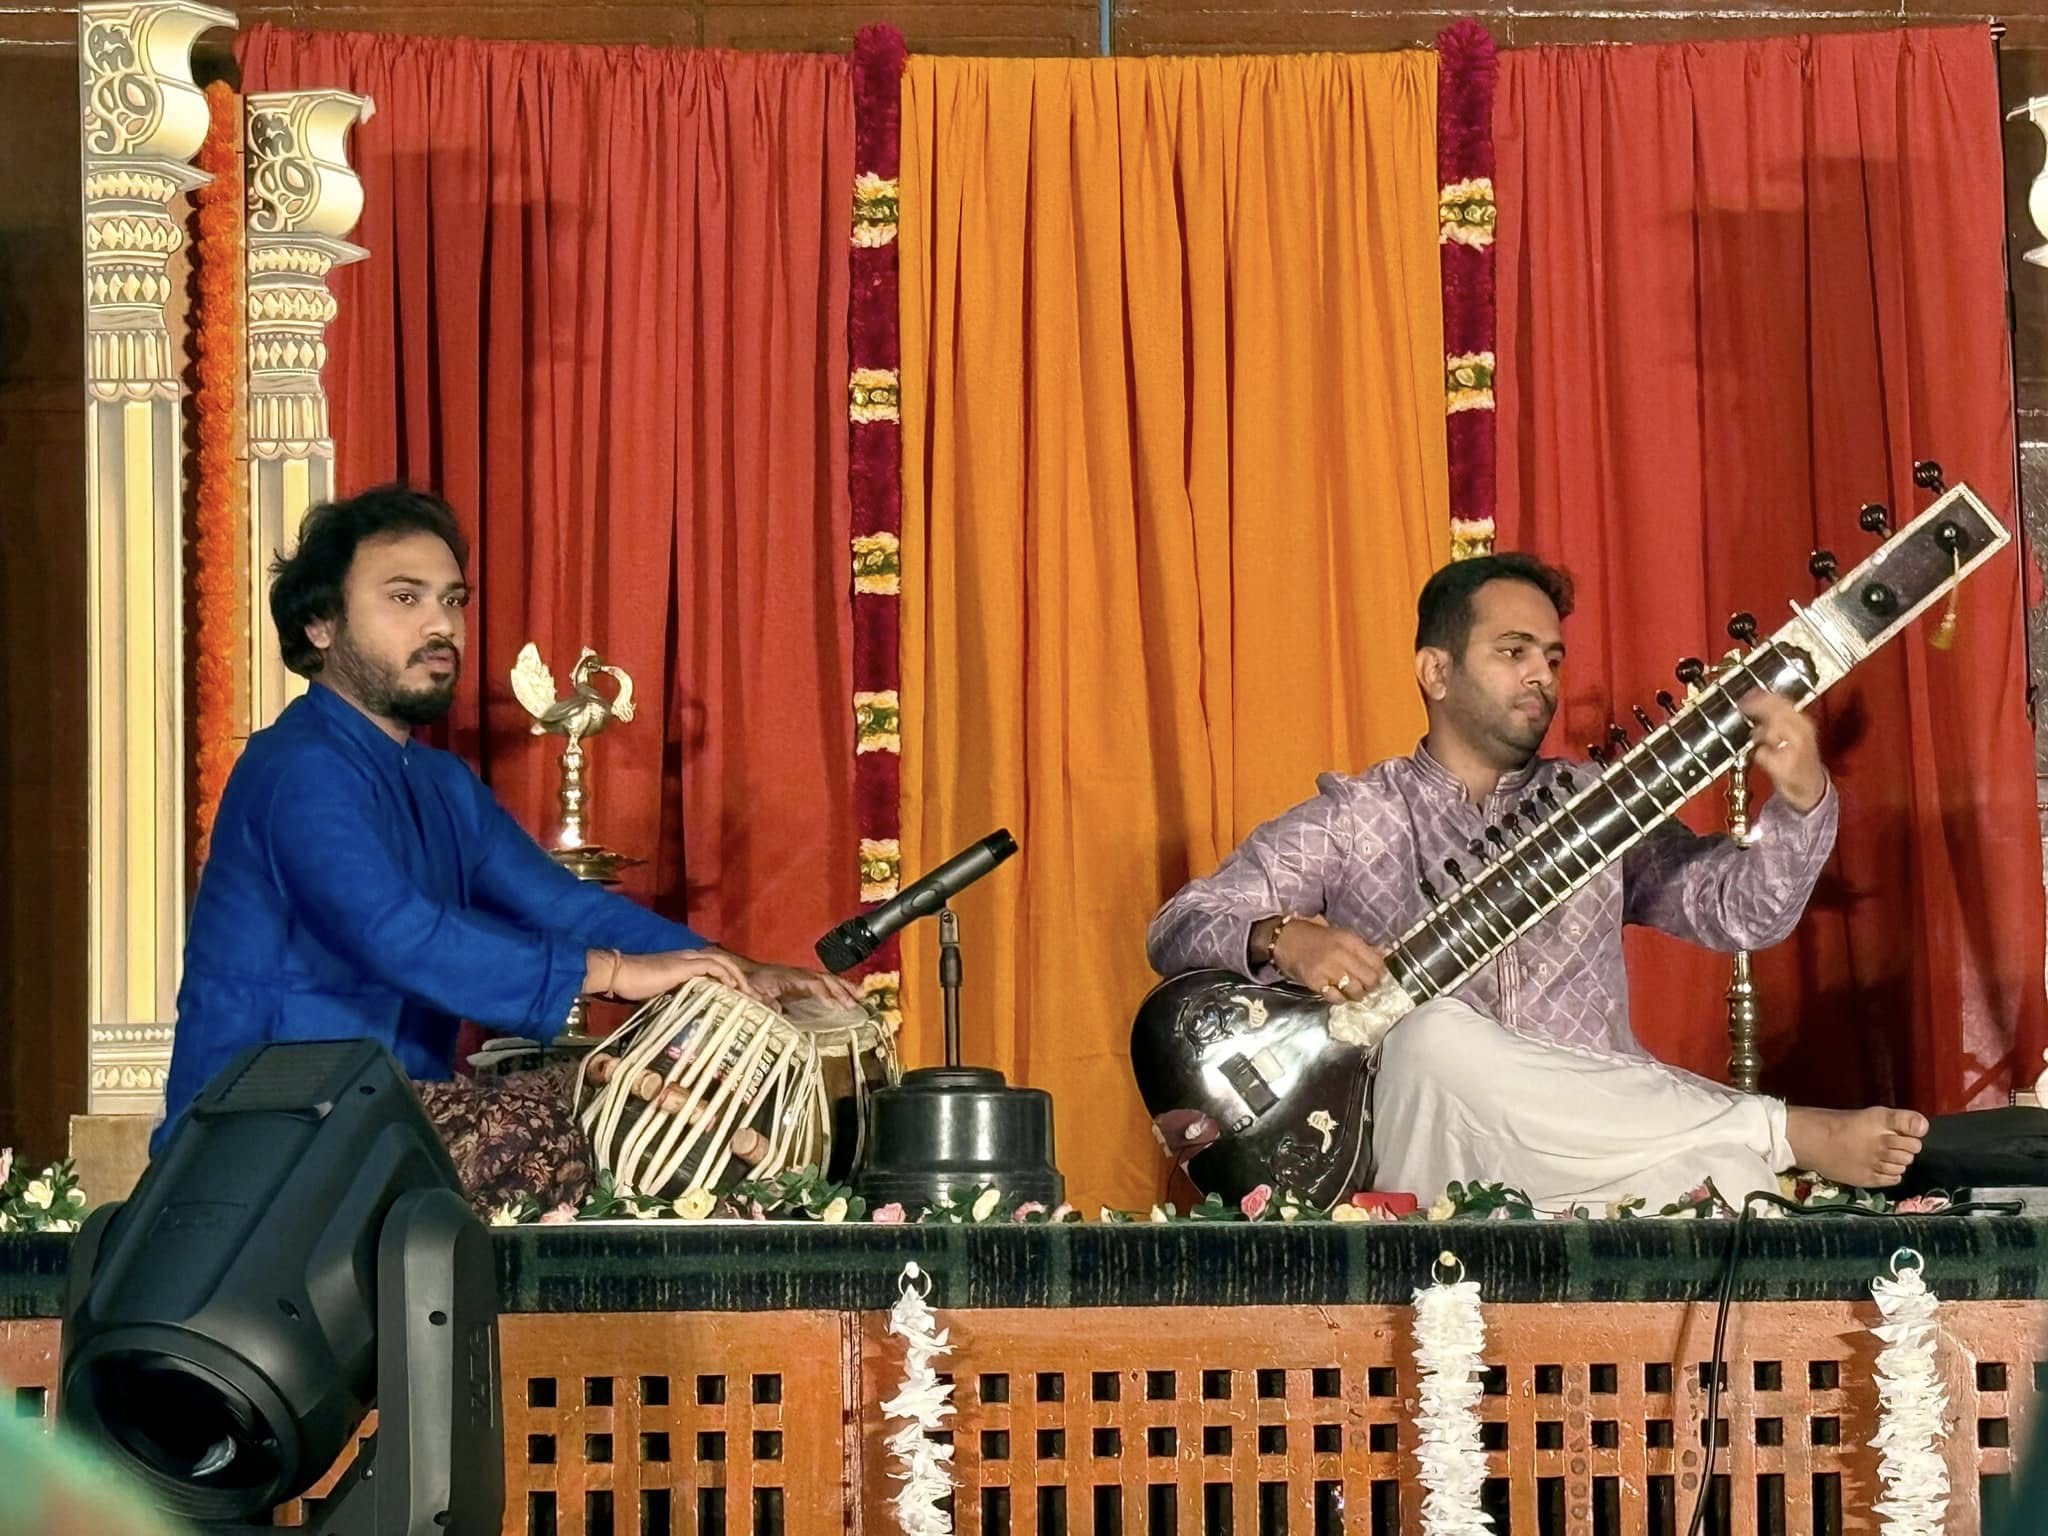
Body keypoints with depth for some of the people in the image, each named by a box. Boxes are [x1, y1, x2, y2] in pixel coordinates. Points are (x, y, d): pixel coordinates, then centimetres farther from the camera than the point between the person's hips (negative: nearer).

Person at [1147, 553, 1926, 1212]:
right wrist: (1281, 938, -19)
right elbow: (1177, 931, 3)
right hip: (1436, 1165, 1)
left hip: (1597, 1148, 0)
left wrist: (1801, 797, -14)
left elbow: (1739, 909, 5)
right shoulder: (1351, 822, 9)